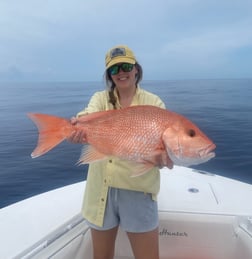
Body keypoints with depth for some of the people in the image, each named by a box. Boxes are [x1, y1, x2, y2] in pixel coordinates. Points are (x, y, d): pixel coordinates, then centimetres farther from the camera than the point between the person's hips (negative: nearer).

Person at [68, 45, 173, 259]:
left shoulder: (153, 102, 0)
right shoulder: (100, 98, 3)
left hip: (138, 188, -1)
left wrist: (164, 157, -32)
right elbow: (89, 115, -19)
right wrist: (80, 123, -43)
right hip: (101, 188, 2)